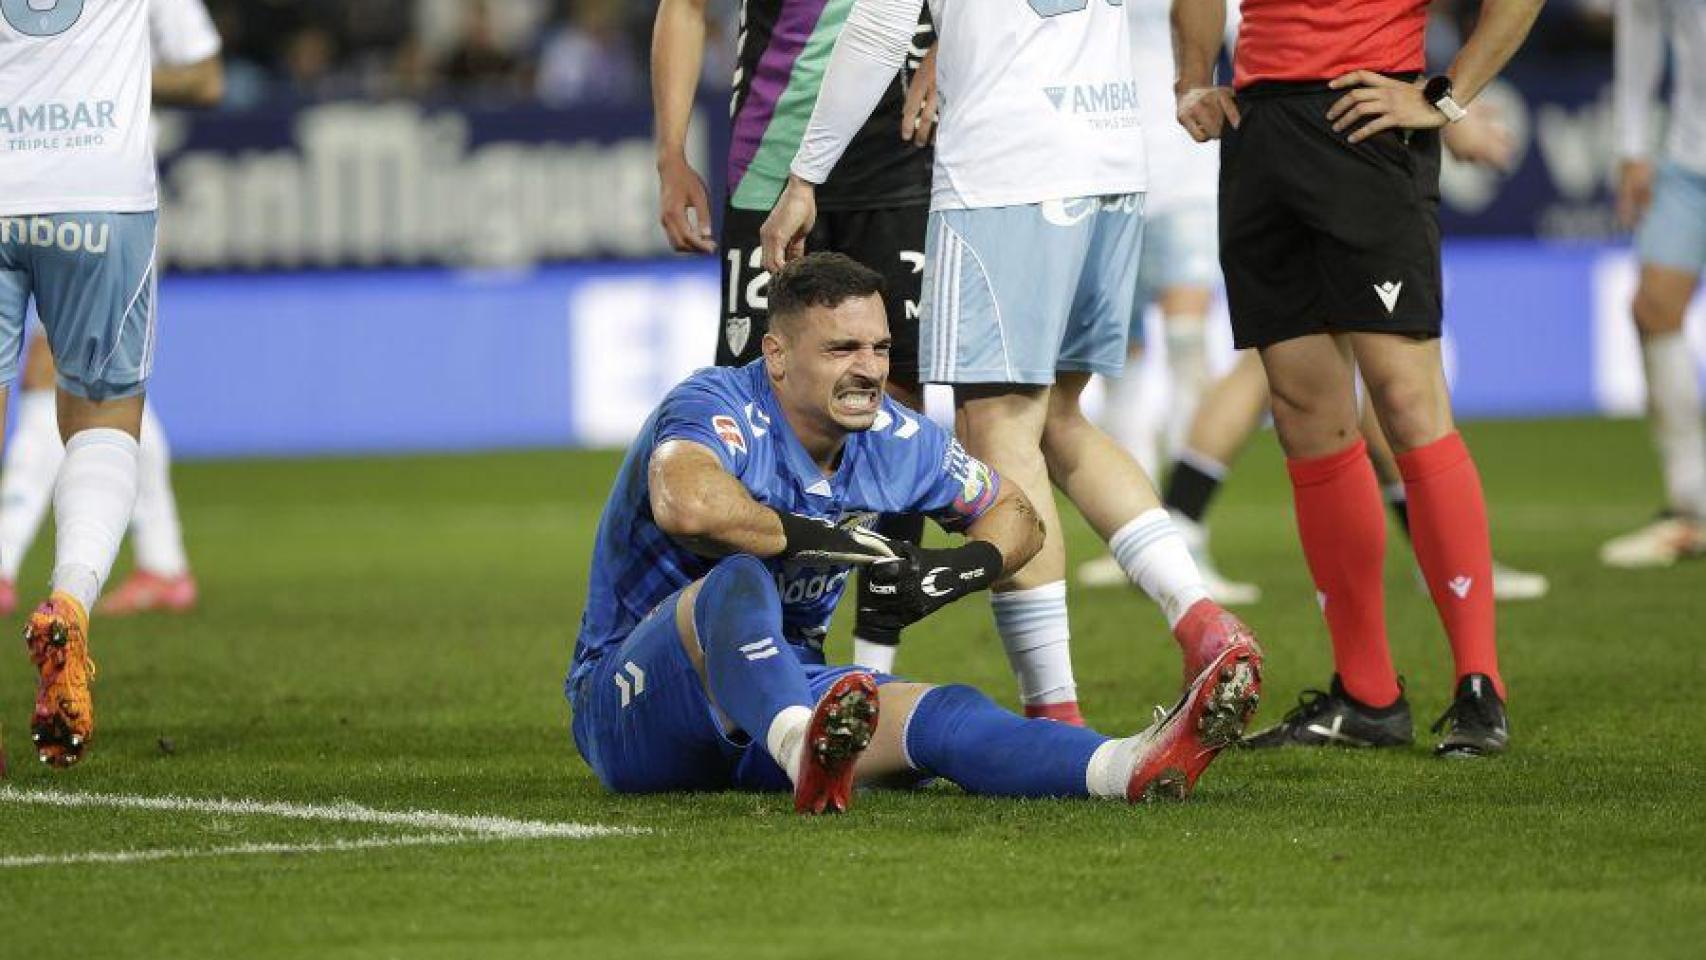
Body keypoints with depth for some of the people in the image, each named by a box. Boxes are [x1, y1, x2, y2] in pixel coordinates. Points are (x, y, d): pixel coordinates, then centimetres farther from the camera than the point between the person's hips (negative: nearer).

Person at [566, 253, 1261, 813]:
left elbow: (1016, 514, 20)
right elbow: (687, 505, -43)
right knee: (738, 581, -36)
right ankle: (807, 755, -66)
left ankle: (1131, 767, -48)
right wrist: (817, 539, -29)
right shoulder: (718, 407, -18)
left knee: (943, 717, -21)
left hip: (783, 692, 6)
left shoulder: (895, 440, 4)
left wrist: (965, 568, -3)